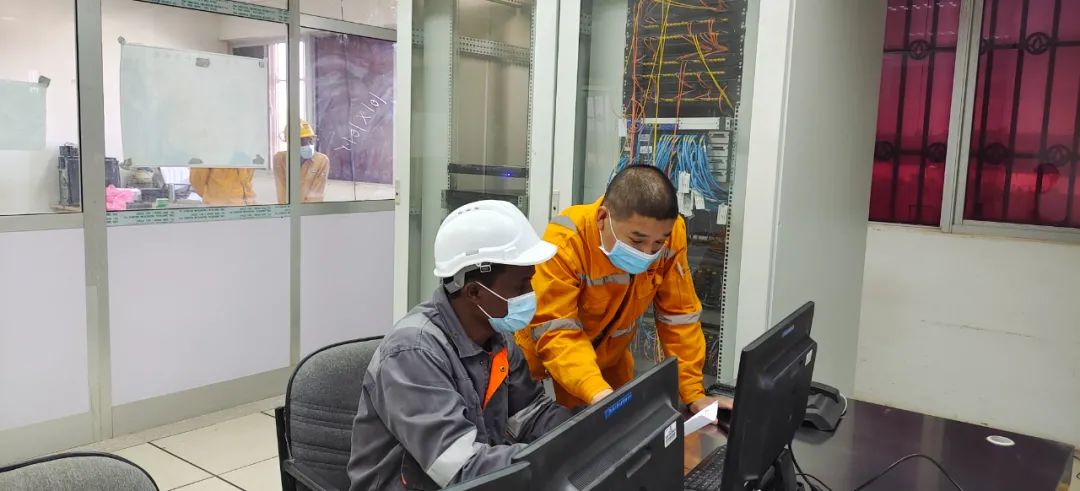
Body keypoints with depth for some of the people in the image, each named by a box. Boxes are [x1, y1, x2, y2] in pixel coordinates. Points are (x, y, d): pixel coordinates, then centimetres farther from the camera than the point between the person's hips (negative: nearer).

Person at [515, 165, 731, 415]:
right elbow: (555, 333, -34)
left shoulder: (668, 232, -21)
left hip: (610, 355, 4)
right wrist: (598, 393, -49)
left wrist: (693, 392, -18)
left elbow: (679, 317, -14)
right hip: (545, 356, -3)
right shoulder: (565, 242, -33)